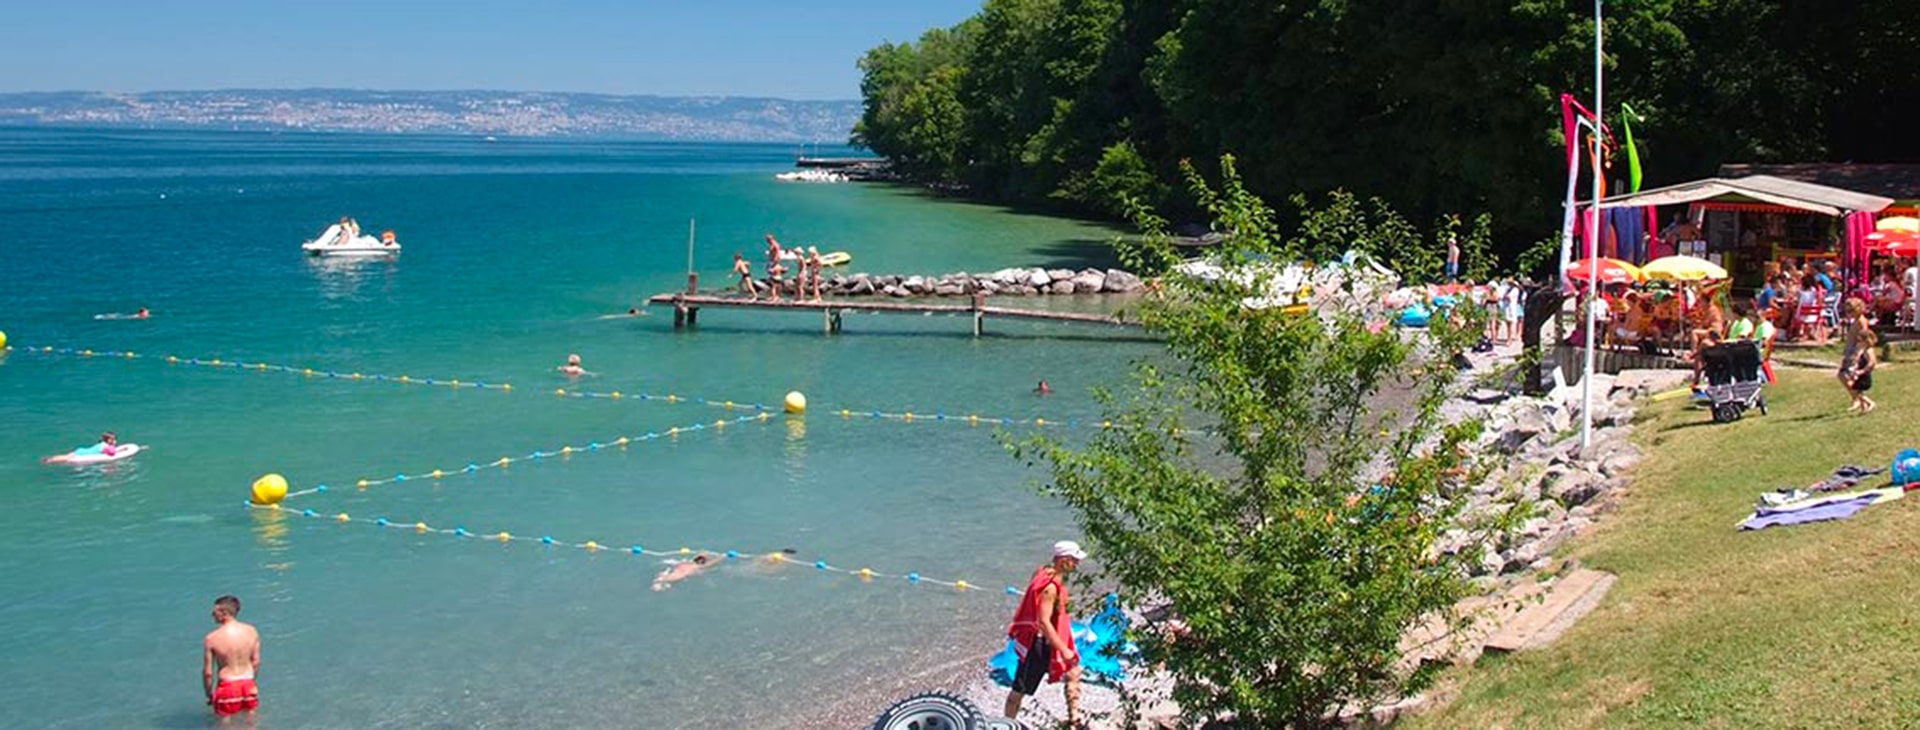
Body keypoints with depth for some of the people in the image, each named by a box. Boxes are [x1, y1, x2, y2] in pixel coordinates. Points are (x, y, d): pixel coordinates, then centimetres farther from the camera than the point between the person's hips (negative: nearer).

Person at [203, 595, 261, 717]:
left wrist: (209, 695, 4)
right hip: (248, 685, 3)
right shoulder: (251, 631, -5)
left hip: (227, 686, -3)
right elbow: (256, 662, 4)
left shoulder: (212, 638, -15)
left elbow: (208, 672, -10)